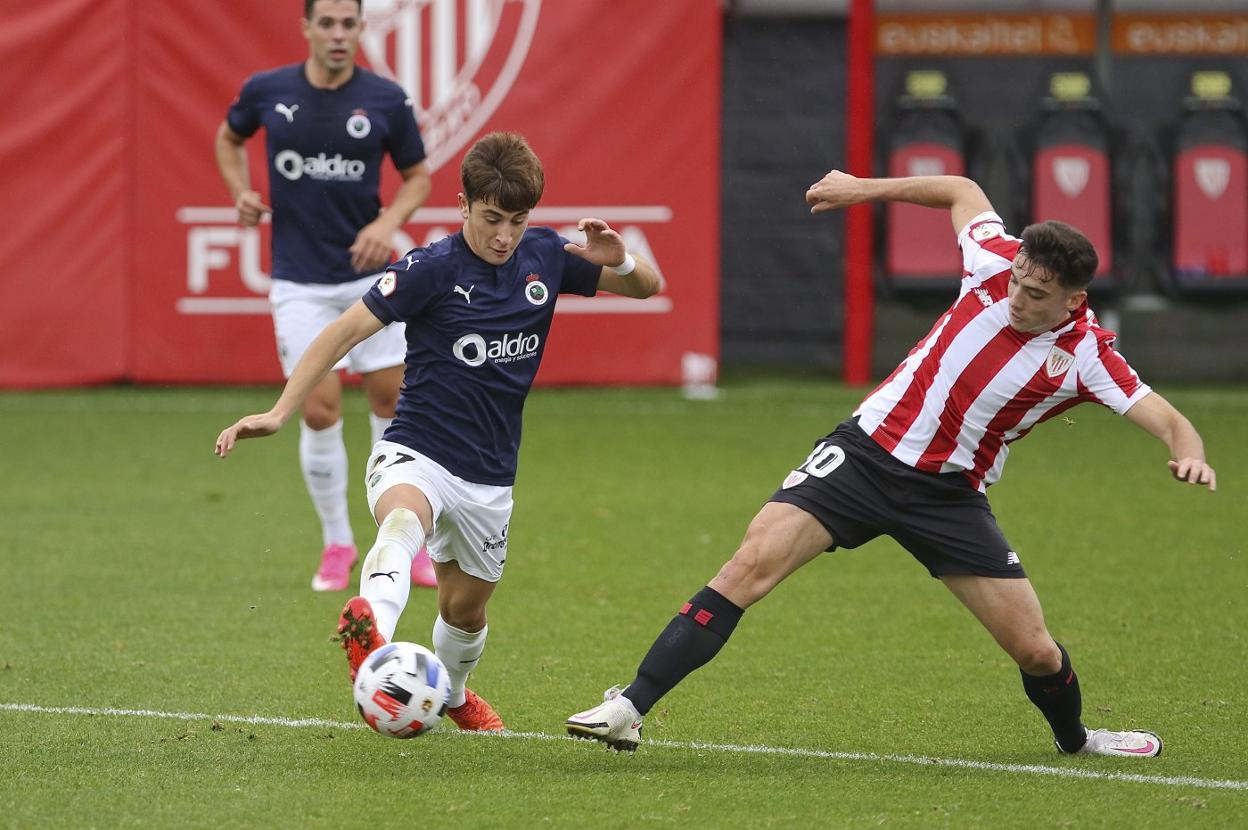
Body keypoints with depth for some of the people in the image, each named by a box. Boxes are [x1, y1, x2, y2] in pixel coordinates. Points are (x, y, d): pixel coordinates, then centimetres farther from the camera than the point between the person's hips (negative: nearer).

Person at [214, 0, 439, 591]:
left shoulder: (386, 100, -6)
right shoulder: (267, 91, -4)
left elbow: (418, 174, 5)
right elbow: (229, 136, 17)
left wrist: (388, 221, -13)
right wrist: (241, 191, 0)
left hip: (369, 275, 1)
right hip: (299, 282, -1)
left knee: (391, 401, 4)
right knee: (320, 412, -6)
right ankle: (336, 544, 11)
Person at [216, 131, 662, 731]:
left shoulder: (543, 257, -1)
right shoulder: (432, 269, -15)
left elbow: (646, 287, 10)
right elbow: (345, 331, -16)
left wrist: (619, 260, -15)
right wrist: (279, 413, -24)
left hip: (488, 477, 5)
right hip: (415, 454, -5)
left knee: (465, 608, 19)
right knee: (403, 522, -39)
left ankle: (450, 691, 51)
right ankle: (370, 625, -69)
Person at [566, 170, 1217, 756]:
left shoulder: (1086, 356, -12)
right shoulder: (998, 262, -8)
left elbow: (1167, 421, -16)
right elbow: (962, 191, 11)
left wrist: (1189, 455, -37)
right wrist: (867, 189, 12)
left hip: (948, 493, 0)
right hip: (865, 452, 0)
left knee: (1035, 650, -1)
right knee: (752, 564, -18)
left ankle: (1075, 738, 35)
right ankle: (630, 708, -17)